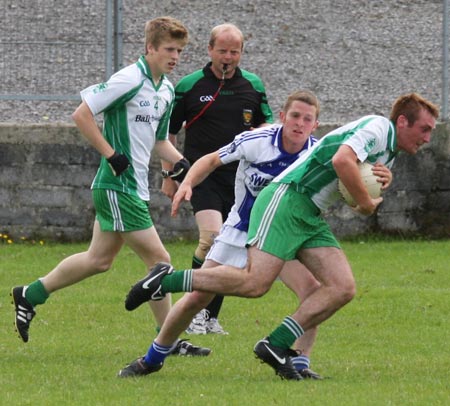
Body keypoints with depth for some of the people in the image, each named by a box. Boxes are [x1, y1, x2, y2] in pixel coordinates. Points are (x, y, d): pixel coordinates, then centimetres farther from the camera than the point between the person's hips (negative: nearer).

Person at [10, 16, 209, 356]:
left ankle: (29, 296, 29)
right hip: (118, 185, -10)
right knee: (159, 258, -8)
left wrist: (180, 162, 5)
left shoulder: (167, 90, 13)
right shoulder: (129, 80, -15)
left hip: (135, 186, 10)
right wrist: (111, 155, -19)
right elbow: (82, 114, -16)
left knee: (99, 259, 16)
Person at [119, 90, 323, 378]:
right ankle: (152, 359, 18)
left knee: (313, 291, -24)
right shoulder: (255, 141, -19)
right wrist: (187, 183, -22)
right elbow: (212, 160, -5)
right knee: (197, 297, -1)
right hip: (239, 233, -1)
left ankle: (299, 364, -10)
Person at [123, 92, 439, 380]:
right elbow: (342, 159, -25)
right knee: (255, 282, -21)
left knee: (343, 288, -6)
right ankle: (166, 280, -9)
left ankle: (276, 346, -7)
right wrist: (367, 203, -13)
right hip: (287, 199, -10)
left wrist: (385, 179, 5)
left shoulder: (390, 153, 23)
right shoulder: (378, 127, -8)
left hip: (312, 219, 10)